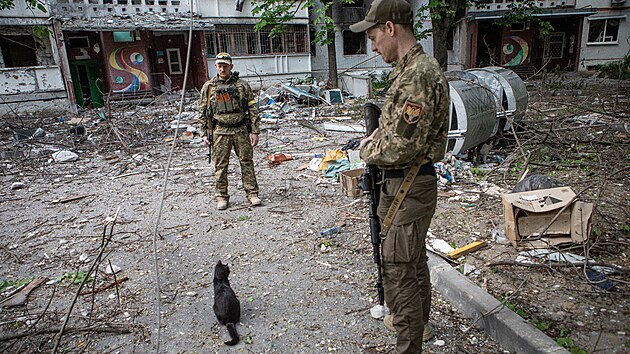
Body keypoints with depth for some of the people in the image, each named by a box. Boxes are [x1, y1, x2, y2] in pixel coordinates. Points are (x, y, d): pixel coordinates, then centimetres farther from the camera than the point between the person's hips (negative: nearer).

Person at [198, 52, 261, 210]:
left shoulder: (242, 85, 4)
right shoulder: (208, 87, 6)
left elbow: (253, 109, 3)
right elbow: (202, 112, 11)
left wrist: (254, 131, -3)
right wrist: (204, 133, 4)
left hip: (241, 130, 0)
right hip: (220, 132, 0)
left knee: (247, 162, 4)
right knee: (220, 166, 3)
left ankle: (252, 193, 15)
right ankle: (221, 197, 15)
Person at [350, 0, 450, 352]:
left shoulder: (418, 75, -23)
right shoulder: (409, 69, 10)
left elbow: (401, 147, -28)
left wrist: (368, 151, -9)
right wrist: (377, 136, 2)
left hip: (409, 187, -11)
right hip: (403, 183, 11)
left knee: (399, 270, 0)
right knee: (415, 259, 24)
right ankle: (418, 321, 45)